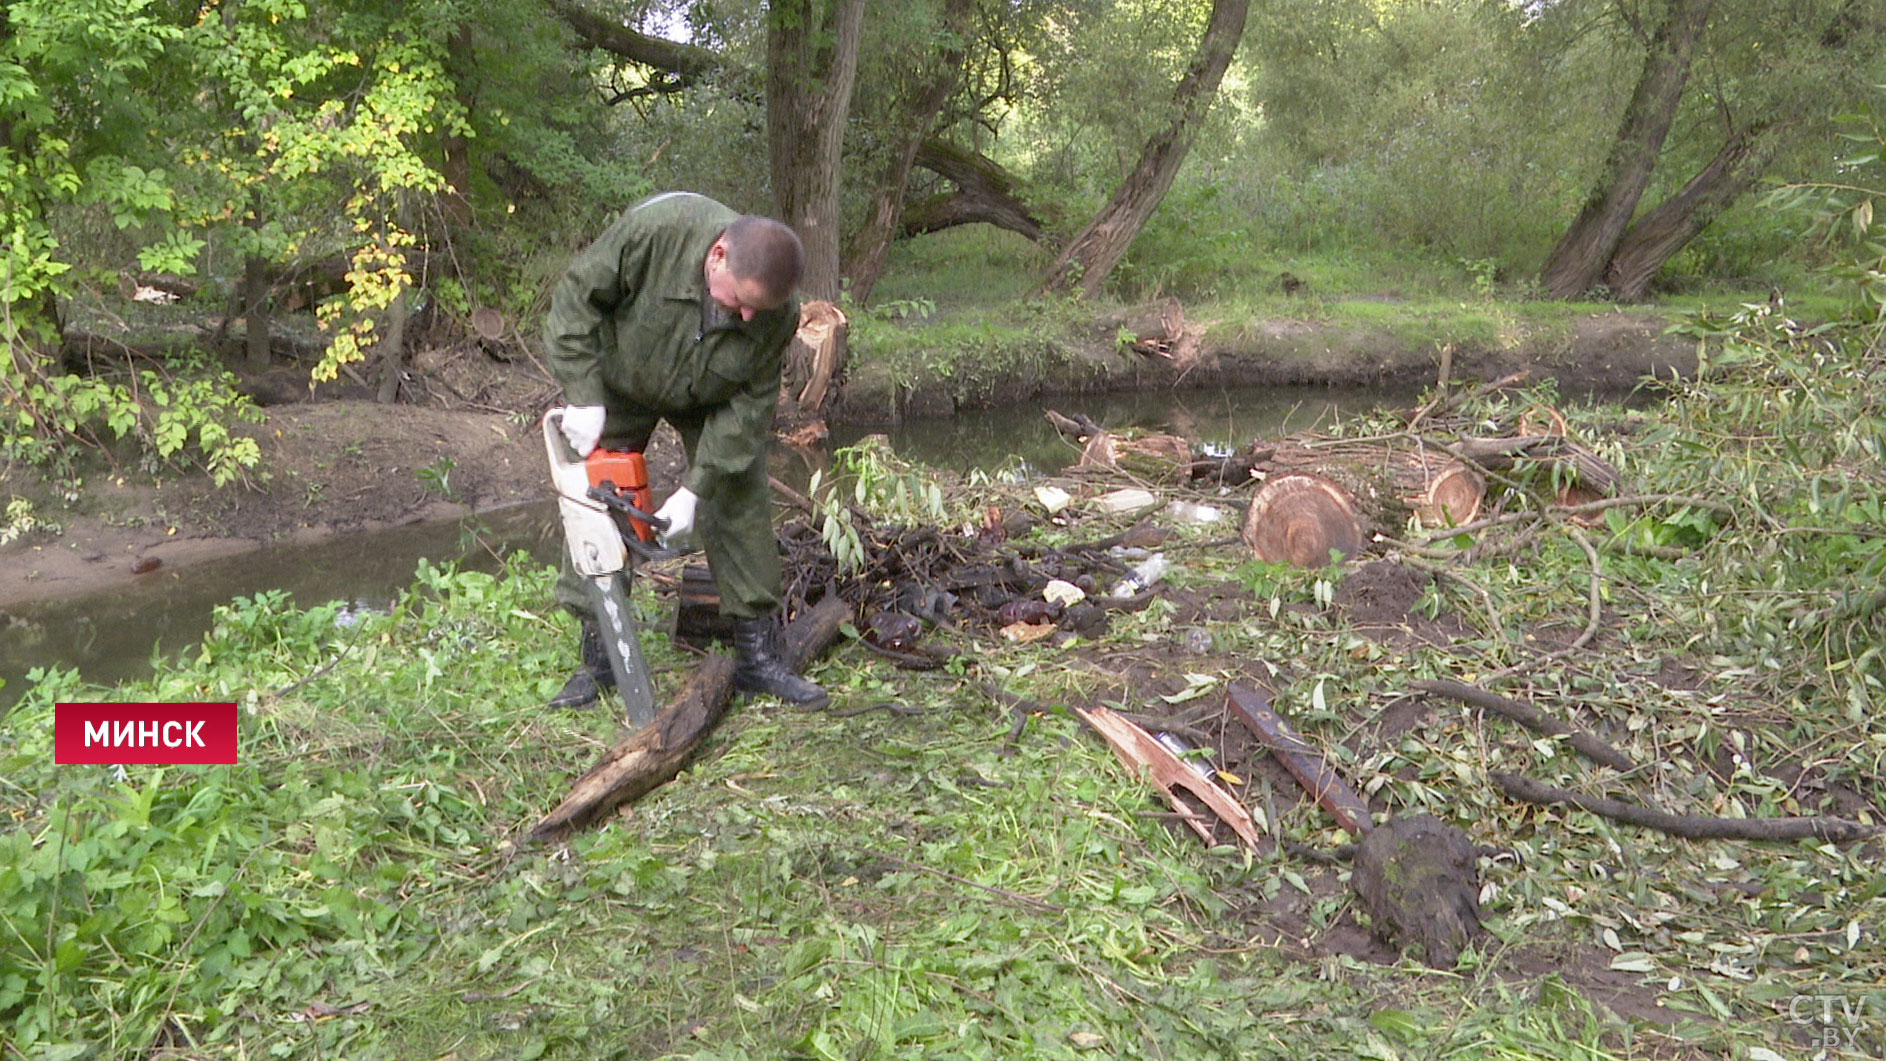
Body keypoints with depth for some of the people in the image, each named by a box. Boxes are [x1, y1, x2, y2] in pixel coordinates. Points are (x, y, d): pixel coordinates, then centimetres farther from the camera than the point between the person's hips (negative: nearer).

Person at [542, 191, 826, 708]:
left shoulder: (778, 314, -30)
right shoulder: (655, 229, -38)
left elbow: (749, 406, -21)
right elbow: (577, 296, -24)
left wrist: (695, 489, -25)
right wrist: (583, 396, -27)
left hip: (712, 401, 1)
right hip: (619, 382, -1)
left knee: (742, 508, -5)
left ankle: (757, 655, 4)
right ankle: (598, 659, 7)